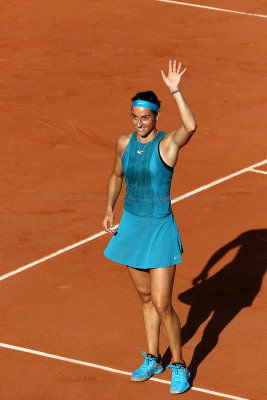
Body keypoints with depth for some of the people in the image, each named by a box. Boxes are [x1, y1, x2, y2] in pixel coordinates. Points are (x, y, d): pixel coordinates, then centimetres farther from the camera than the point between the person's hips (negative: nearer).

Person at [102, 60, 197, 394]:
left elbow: (191, 126, -38)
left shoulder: (168, 143, -15)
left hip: (160, 230, -5)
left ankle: (179, 366, 14)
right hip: (131, 226, 5)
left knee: (162, 305, -5)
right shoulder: (124, 143, 1)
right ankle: (152, 360, 33)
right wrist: (109, 210, 9)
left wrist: (175, 90, -40)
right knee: (145, 298, 17)